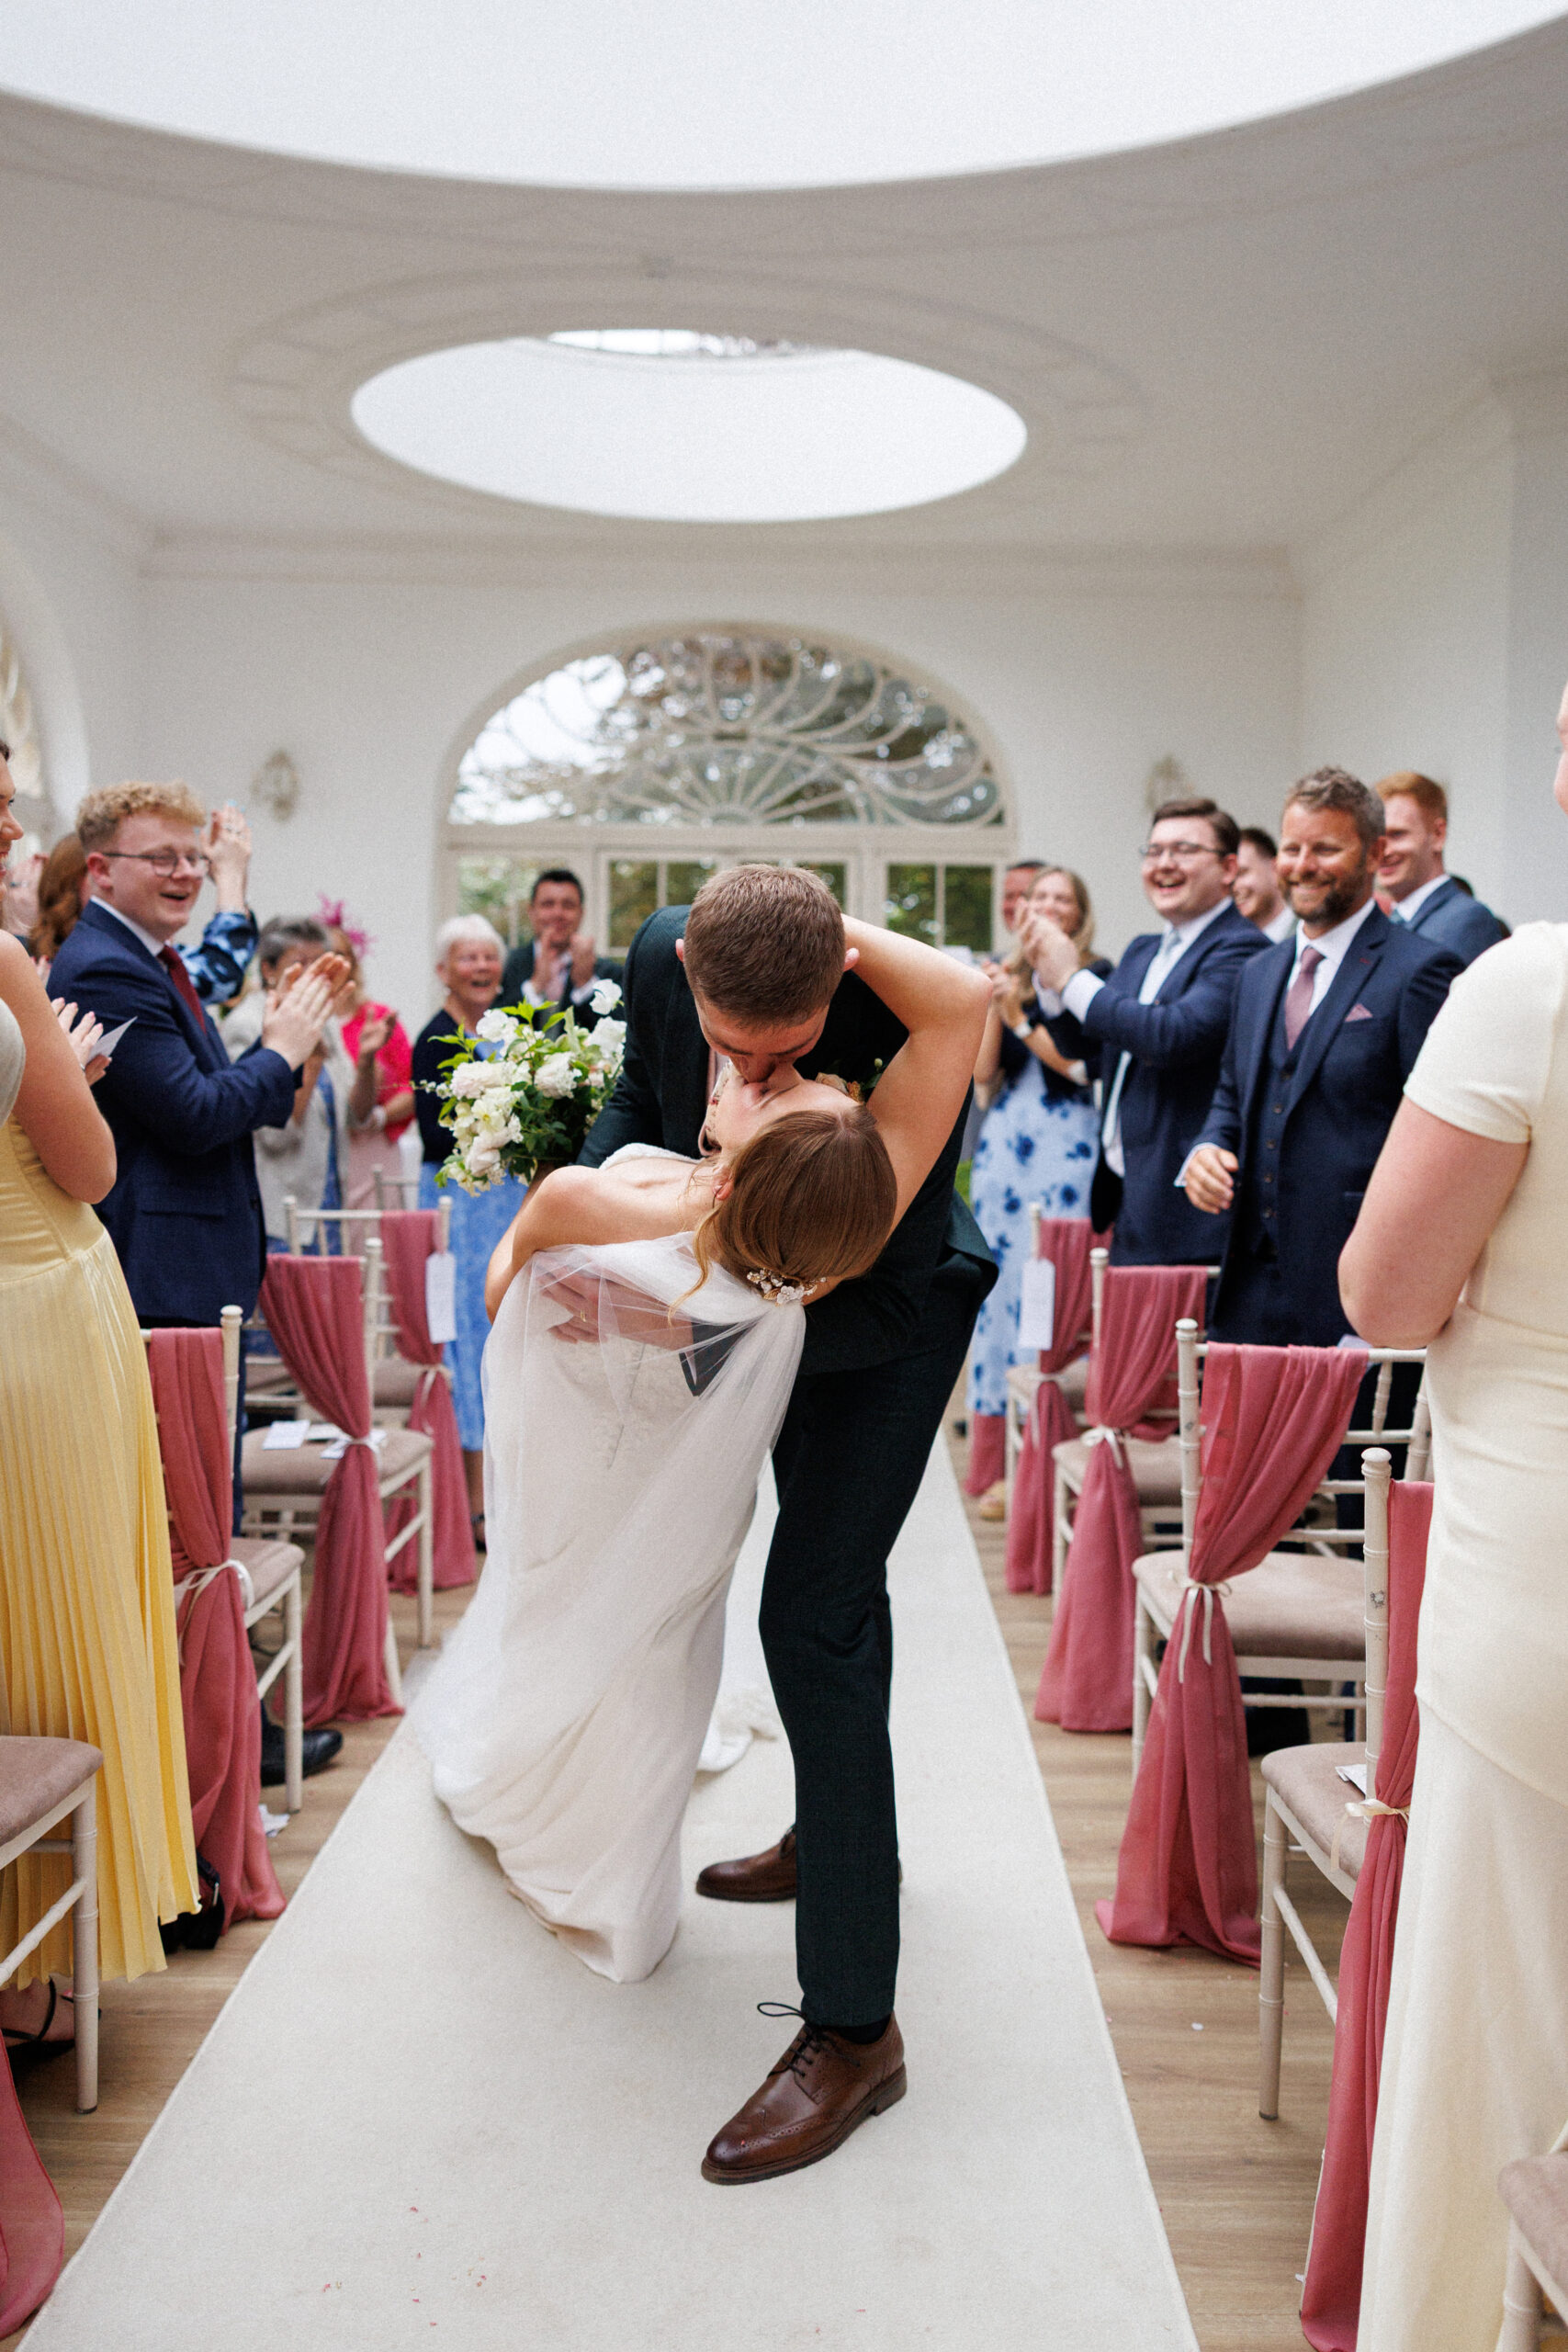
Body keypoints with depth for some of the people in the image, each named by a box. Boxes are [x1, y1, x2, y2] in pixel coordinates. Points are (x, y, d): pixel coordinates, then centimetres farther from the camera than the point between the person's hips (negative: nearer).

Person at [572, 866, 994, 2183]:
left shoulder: (909, 1023, -38)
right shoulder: (661, 959, -24)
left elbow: (885, 1303, -34)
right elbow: (644, 1099, -2)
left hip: (890, 1310, -6)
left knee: (816, 1613, -14)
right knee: (831, 1575, 22)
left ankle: (852, 2023, -6)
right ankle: (836, 1838, 46)